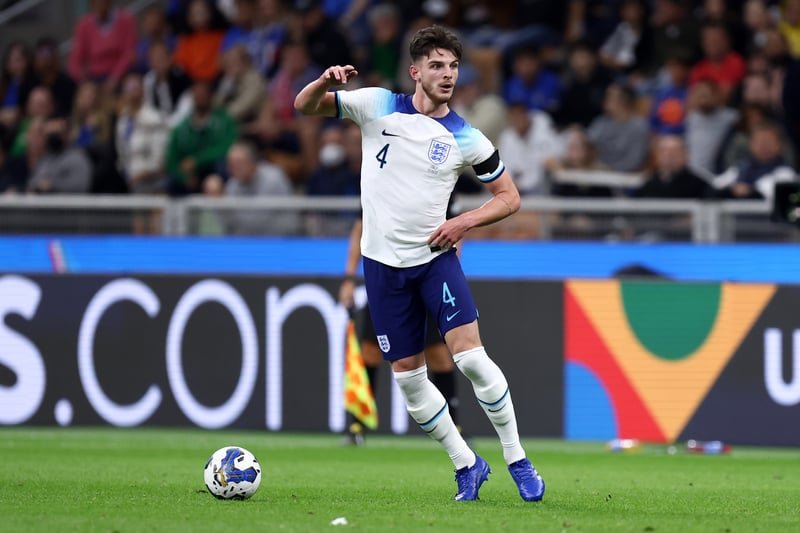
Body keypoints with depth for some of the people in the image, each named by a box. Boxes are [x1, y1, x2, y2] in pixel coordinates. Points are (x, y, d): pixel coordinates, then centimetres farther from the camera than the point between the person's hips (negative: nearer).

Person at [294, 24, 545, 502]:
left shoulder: (465, 138, -4)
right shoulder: (378, 106, -3)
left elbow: (509, 197, 5)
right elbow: (304, 107, 2)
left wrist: (466, 221, -12)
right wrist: (325, 82, -20)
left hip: (435, 256, -2)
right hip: (384, 262, 2)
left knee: (470, 356, -16)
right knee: (408, 374, 4)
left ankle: (517, 459, -4)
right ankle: (467, 464, 18)